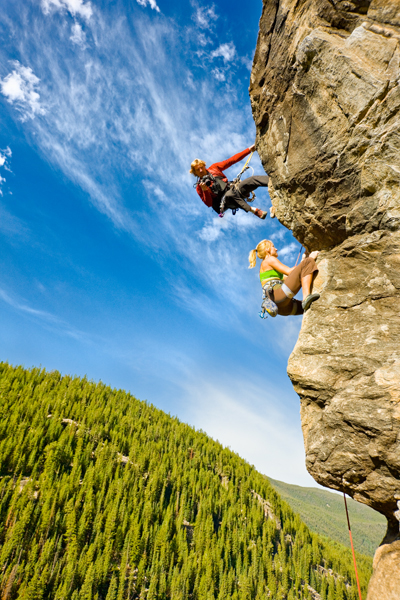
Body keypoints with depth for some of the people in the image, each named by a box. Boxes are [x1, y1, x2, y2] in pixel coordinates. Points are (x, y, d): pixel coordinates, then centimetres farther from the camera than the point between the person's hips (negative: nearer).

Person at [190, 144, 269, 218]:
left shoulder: (213, 168, 14)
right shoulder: (199, 187, 4)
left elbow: (231, 160, 12)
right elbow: (209, 204, -4)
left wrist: (249, 150, 8)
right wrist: (204, 191, -22)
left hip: (234, 189, 5)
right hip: (224, 200, -5)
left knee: (253, 179, -18)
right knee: (229, 195, -42)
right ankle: (253, 210, -55)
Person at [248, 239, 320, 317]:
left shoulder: (264, 267, 35)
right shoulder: (269, 259, 9)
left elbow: (288, 278, 32)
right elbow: (290, 272, -2)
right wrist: (310, 258, 6)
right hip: (279, 295, -10)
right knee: (308, 262, -12)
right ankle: (306, 297, -30)